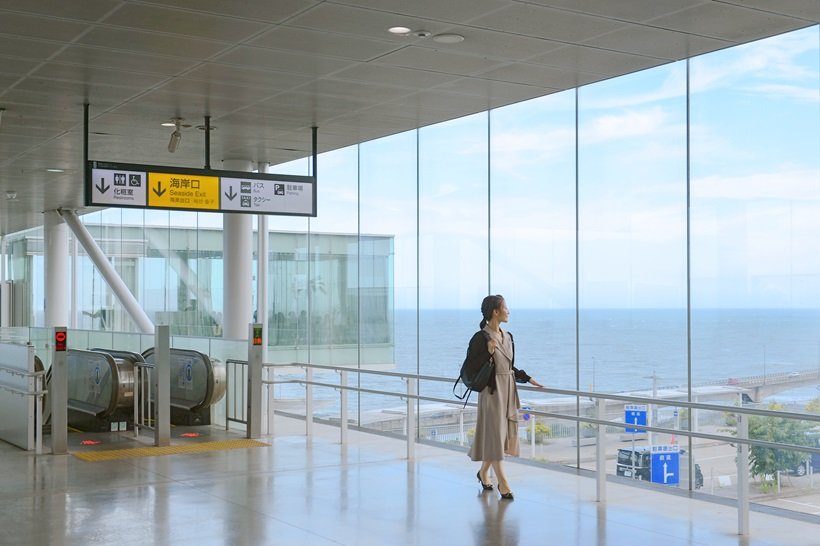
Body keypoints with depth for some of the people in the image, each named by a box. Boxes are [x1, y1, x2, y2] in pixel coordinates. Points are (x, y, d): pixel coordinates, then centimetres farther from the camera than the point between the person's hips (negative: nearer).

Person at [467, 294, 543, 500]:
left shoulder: (507, 337, 10)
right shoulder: (481, 338, -12)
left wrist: (528, 379, 12)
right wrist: (488, 352, -21)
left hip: (508, 390, 8)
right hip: (492, 391, -8)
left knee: (504, 434, 13)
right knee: (494, 435, -2)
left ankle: (483, 472, 31)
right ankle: (503, 484, 3)